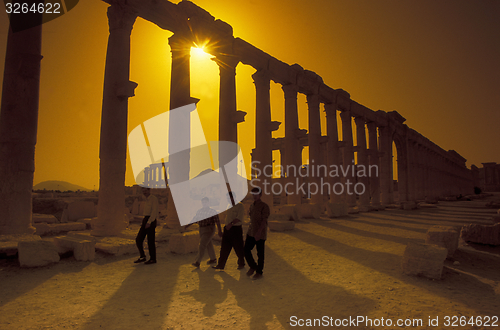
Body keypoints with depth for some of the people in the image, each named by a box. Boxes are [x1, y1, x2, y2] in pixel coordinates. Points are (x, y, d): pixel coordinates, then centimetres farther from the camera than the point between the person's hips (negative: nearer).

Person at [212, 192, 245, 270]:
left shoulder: (240, 206, -10)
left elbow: (239, 218, -21)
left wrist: (231, 223, -32)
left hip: (236, 229, -7)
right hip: (228, 229, 7)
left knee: (238, 248, 4)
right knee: (224, 248, 5)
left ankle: (241, 264, 22)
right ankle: (220, 265, 10)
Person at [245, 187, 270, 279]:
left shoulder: (264, 206, -9)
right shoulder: (252, 206, 12)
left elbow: (264, 220, -17)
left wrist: (258, 232, -27)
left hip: (260, 234, -6)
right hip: (251, 233, 6)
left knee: (260, 254, 3)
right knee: (246, 250, 3)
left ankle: (259, 272, 18)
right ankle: (253, 267, 23)